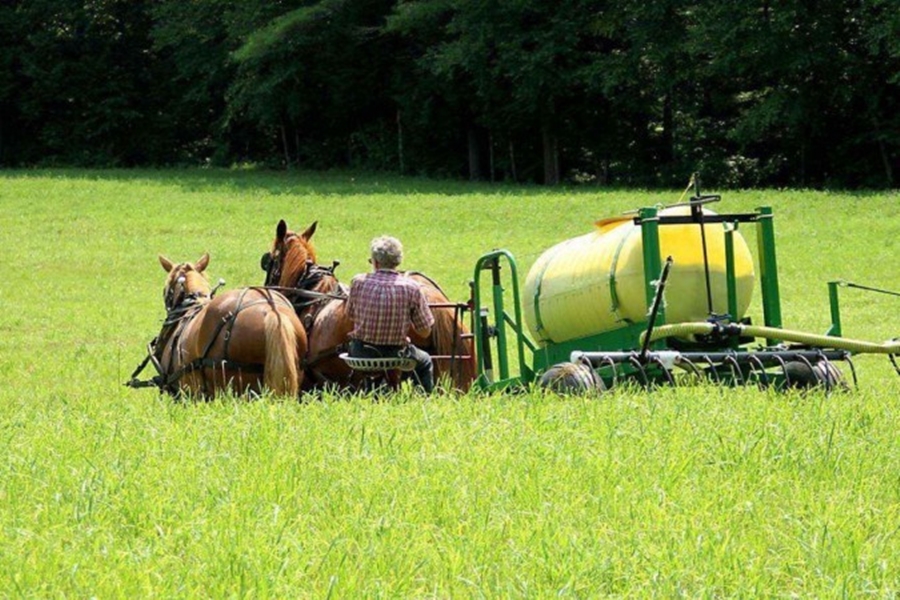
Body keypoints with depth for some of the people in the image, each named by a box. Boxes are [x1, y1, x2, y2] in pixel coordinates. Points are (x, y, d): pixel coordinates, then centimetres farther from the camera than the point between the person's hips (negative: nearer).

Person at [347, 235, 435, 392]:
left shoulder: (358, 282, -10)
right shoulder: (411, 288, -13)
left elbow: (351, 315, 7)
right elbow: (425, 331, -8)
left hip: (360, 355, 1)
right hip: (395, 354, -1)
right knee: (425, 362, 32)